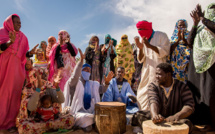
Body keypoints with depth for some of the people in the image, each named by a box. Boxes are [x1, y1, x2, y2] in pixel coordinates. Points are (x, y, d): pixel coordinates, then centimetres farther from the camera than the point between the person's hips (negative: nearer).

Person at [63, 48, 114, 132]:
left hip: (91, 112, 5)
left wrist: (106, 82, -16)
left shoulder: (93, 84, 16)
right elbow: (75, 76, -24)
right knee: (86, 118, -34)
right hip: (78, 112, -5)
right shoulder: (74, 82, -2)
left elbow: (101, 90, 6)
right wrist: (81, 61, -34)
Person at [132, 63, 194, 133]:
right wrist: (154, 115, -49)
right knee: (138, 116, -22)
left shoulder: (182, 87, -8)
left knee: (187, 123, -33)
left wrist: (176, 116, -38)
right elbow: (153, 101, -25)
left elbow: (190, 106, -16)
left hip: (174, 121, 0)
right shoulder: (153, 86, -7)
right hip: (158, 116, 1)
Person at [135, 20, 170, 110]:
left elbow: (165, 51, -9)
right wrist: (140, 48, -9)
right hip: (146, 73, 5)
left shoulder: (161, 36, 3)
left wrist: (149, 45, -17)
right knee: (142, 96, 5)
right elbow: (140, 60, 10)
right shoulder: (143, 40, 14)